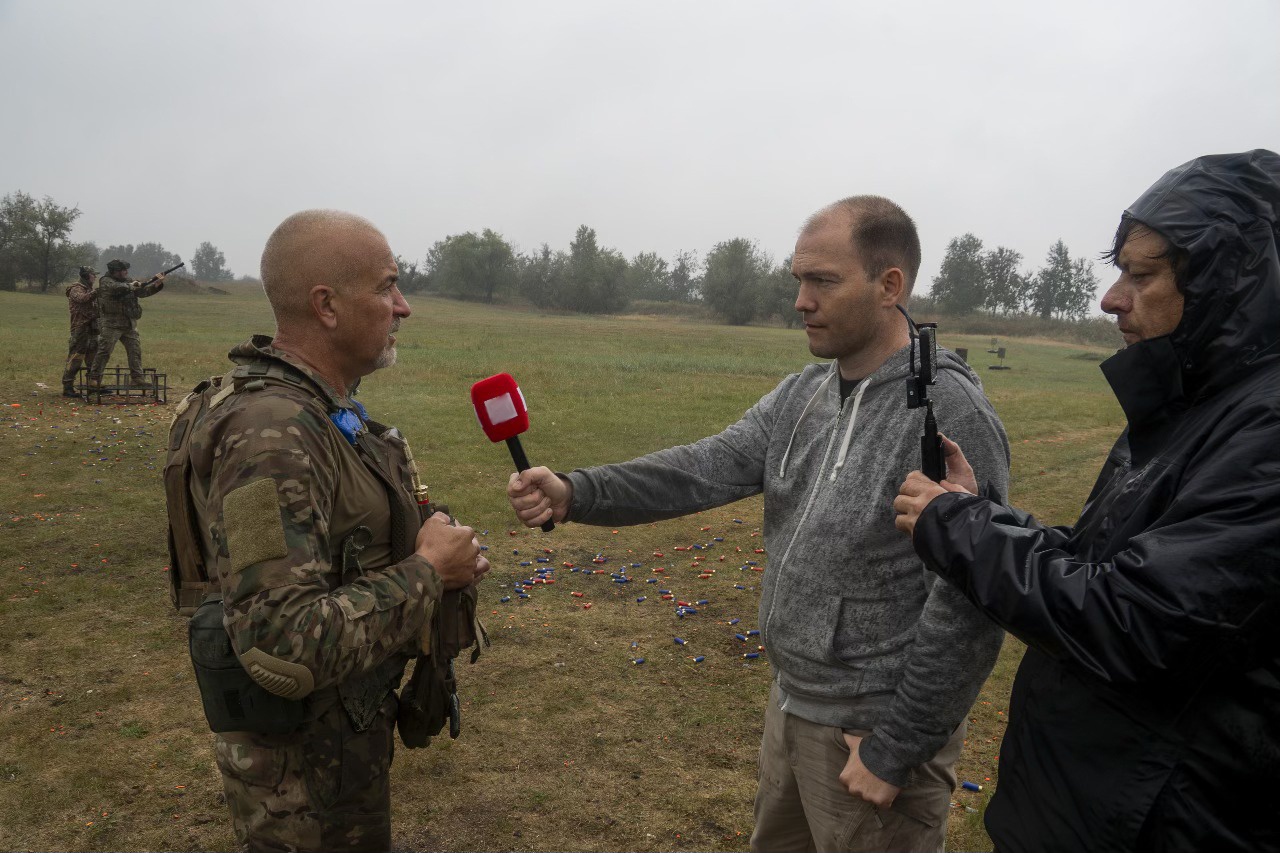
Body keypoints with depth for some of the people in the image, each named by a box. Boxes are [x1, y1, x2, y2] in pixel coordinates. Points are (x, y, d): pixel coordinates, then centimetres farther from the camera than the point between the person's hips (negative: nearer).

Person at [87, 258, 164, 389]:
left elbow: (142, 292, 9)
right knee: (104, 352, -5)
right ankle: (94, 379, 1)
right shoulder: (106, 282, -8)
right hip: (111, 324, -7)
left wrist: (157, 283, -4)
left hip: (129, 324, 7)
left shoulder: (128, 281, 14)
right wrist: (132, 285, -11)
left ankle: (137, 379, 6)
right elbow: (119, 288, -28)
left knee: (135, 350, 2)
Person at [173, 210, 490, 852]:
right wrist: (427, 572, -24)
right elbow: (284, 648, -35)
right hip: (304, 761, -9)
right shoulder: (270, 433, -29)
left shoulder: (324, 407, 3)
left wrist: (440, 560, -3)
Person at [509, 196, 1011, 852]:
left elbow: (968, 606, -22)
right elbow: (706, 467, -8)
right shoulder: (801, 395, 1)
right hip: (791, 702, 7)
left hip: (874, 729, -7)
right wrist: (575, 494, -21)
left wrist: (897, 750, -17)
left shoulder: (952, 415, -21)